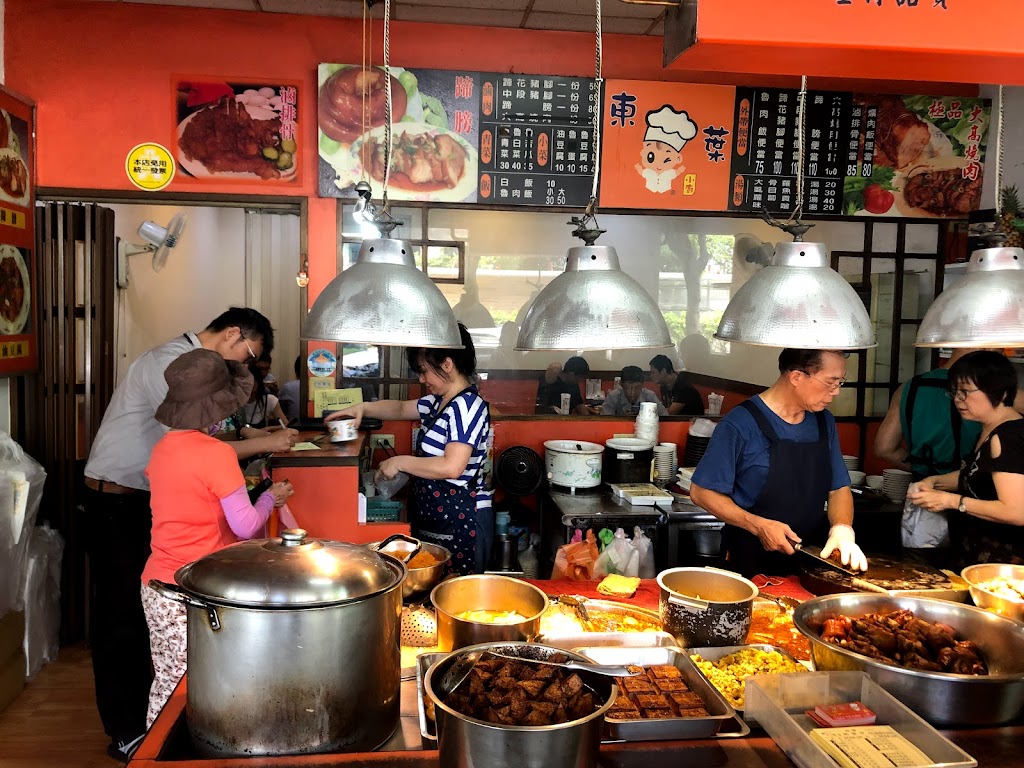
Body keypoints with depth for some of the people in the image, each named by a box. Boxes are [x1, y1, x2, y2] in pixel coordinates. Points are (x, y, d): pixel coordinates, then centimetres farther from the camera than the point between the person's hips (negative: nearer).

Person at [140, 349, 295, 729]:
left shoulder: (162, 448, 5)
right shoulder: (216, 453, -18)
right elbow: (246, 526, -14)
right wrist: (270, 497, 3)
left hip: (156, 586, 8)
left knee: (166, 684, 17)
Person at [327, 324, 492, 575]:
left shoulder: (467, 406, -18)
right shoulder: (438, 402, 11)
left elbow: (452, 467, -27)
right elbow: (402, 408, 29)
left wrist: (400, 462, -16)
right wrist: (363, 408, 13)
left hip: (461, 522, -9)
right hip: (435, 518, 9)